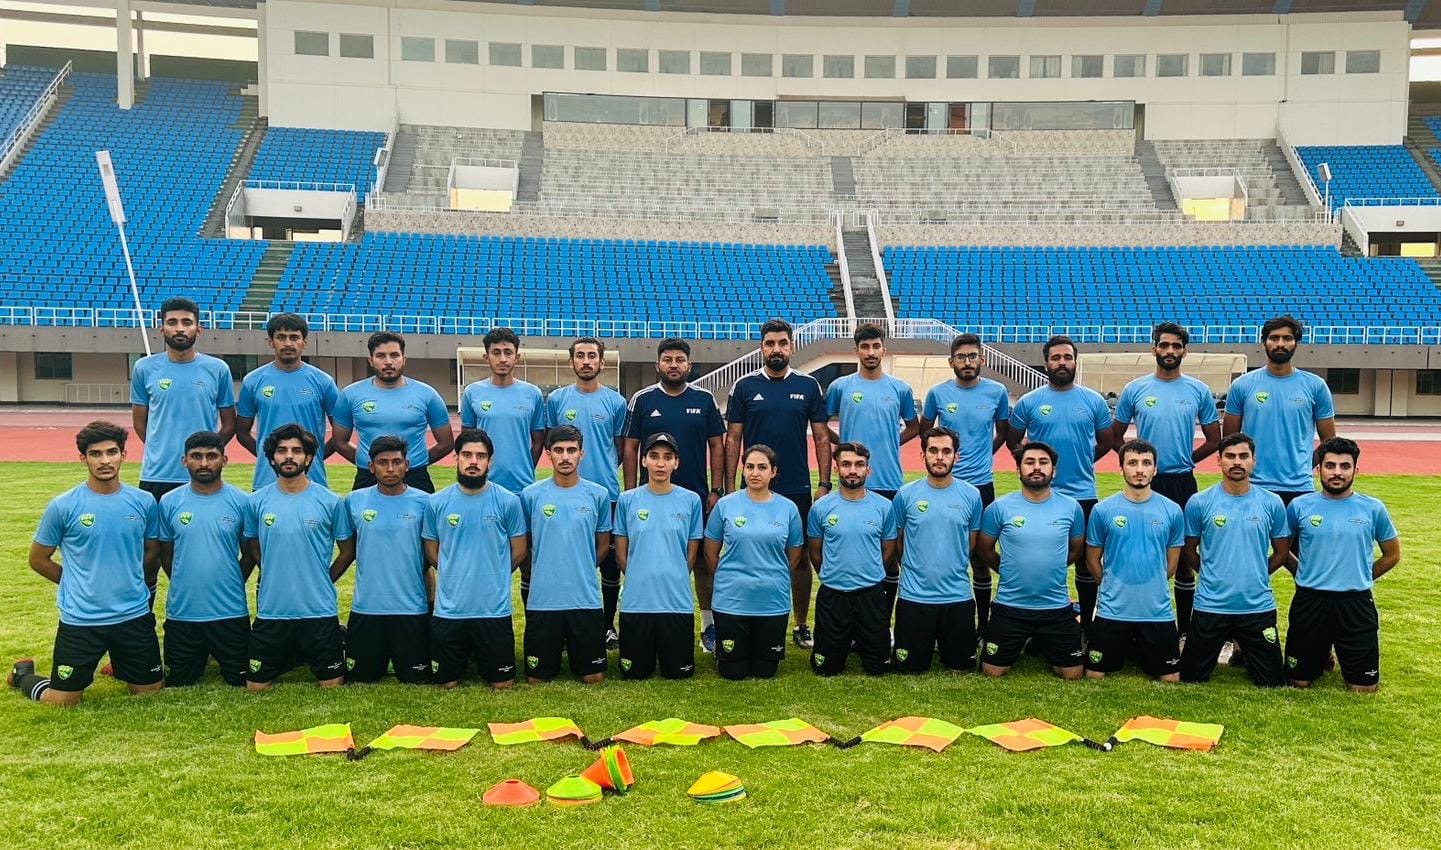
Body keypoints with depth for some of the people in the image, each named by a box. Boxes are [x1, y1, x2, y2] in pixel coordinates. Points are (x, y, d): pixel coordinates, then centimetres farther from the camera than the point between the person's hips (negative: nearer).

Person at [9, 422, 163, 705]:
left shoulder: (144, 502, -1)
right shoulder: (63, 506, -8)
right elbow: (38, 559, 4)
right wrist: (80, 585, 7)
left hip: (134, 615, 3)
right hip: (80, 619, -2)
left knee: (152, 690, 11)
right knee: (60, 703, 5)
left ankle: (118, 665, 42)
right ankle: (23, 673, 36)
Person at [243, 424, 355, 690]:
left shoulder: (331, 502, -5)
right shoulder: (257, 501, 0)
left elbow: (347, 551, 6)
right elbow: (253, 549, 15)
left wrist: (321, 583, 8)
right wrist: (277, 580, 12)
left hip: (319, 610, -1)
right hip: (270, 610, 2)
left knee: (333, 685, 4)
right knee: (256, 687, 8)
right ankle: (289, 657, 36)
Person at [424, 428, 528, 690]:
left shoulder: (508, 501, -6)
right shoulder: (437, 502, -2)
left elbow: (518, 553, 4)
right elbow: (432, 553, 10)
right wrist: (458, 576, 10)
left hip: (495, 609, -1)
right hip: (449, 609, 1)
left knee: (502, 683, 10)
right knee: (447, 683, 11)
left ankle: (480, 656, 40)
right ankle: (465, 657, 42)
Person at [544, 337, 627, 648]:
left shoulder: (616, 401, 2)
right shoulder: (557, 399, 4)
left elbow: (622, 447, 10)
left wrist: (605, 470, 5)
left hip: (607, 492, 0)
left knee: (609, 562, 6)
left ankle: (608, 624, 18)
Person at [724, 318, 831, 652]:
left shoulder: (808, 386, 3)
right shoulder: (745, 386, 1)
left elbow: (821, 436, 4)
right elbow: (732, 438, 2)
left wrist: (824, 483, -3)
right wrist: (729, 486, -3)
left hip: (797, 489, 1)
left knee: (800, 558, 8)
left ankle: (802, 626, 21)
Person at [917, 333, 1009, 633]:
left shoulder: (997, 392, -1)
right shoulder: (937, 393, -2)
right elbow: (924, 430, 13)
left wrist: (984, 455, 7)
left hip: (982, 484, 0)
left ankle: (983, 622, 20)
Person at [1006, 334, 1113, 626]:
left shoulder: (1094, 401, 2)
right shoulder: (1029, 402, 0)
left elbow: (1105, 442, 13)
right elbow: (1013, 441, 11)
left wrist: (1080, 460, 11)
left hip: (1083, 494, 1)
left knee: (1086, 560, 8)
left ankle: (1087, 621, 21)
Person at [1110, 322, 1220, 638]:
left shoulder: (1199, 391, 2)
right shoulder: (1134, 390, 1)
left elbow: (1214, 439, 9)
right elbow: (1116, 435, 9)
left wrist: (1186, 459, 3)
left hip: (1183, 482, 0)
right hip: (1145, 482, 0)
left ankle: (1185, 626, 17)